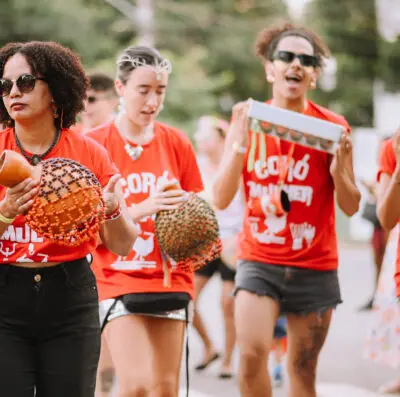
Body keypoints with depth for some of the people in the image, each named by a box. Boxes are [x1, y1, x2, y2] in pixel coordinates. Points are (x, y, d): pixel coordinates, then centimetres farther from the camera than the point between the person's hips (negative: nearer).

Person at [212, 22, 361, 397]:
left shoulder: (332, 126, -1)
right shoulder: (249, 120, 2)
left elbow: (351, 206, 0)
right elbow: (221, 200, -3)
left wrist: (338, 167, -19)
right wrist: (240, 142, -15)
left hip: (314, 267, 0)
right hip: (259, 259, 0)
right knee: (251, 352, -20)